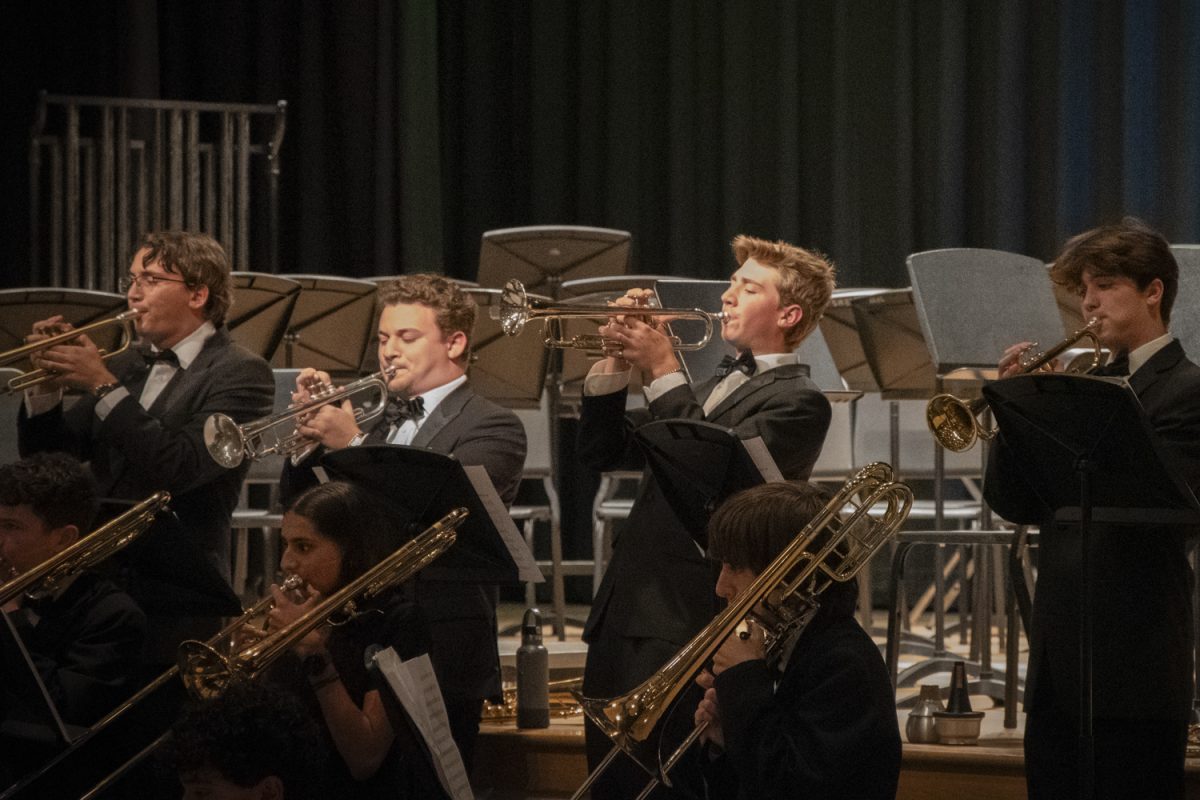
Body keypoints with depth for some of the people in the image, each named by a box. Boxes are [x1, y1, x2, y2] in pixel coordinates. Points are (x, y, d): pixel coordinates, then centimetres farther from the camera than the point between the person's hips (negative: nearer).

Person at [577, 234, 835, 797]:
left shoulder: (797, 402, -4)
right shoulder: (712, 388, 23)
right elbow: (603, 453, 19)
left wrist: (663, 372, -15)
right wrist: (618, 363, 6)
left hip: (684, 624, -8)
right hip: (622, 615, 8)